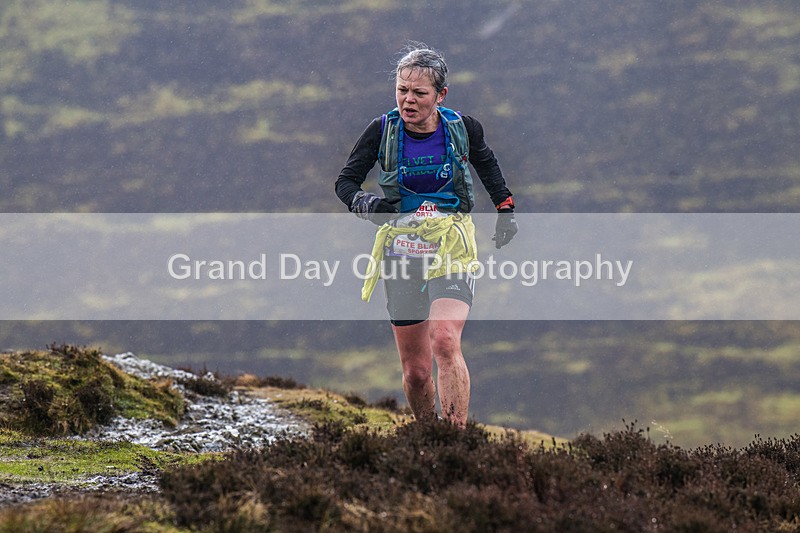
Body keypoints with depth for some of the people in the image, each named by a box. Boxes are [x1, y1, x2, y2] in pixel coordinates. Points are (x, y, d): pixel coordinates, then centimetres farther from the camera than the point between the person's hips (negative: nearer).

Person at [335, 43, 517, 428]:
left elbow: (486, 164, 19)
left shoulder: (463, 128, -4)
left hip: (451, 248, -2)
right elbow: (346, 180, 2)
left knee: (445, 341, -26)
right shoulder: (382, 130, -4)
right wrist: (366, 204, -19)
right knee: (415, 371, 4)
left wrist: (505, 211, 19)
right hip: (400, 248, 2)